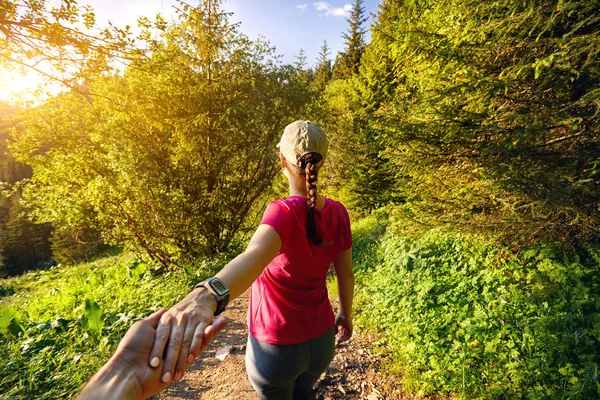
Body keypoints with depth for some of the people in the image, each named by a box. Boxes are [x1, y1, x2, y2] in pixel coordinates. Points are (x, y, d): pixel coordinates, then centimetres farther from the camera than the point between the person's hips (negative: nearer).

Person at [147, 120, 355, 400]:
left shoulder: (284, 213, -27)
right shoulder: (338, 213, -11)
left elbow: (256, 255, -49)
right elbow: (346, 274, -1)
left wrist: (206, 296, -66)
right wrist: (346, 314, 15)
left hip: (277, 346, -3)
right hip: (322, 339, 4)